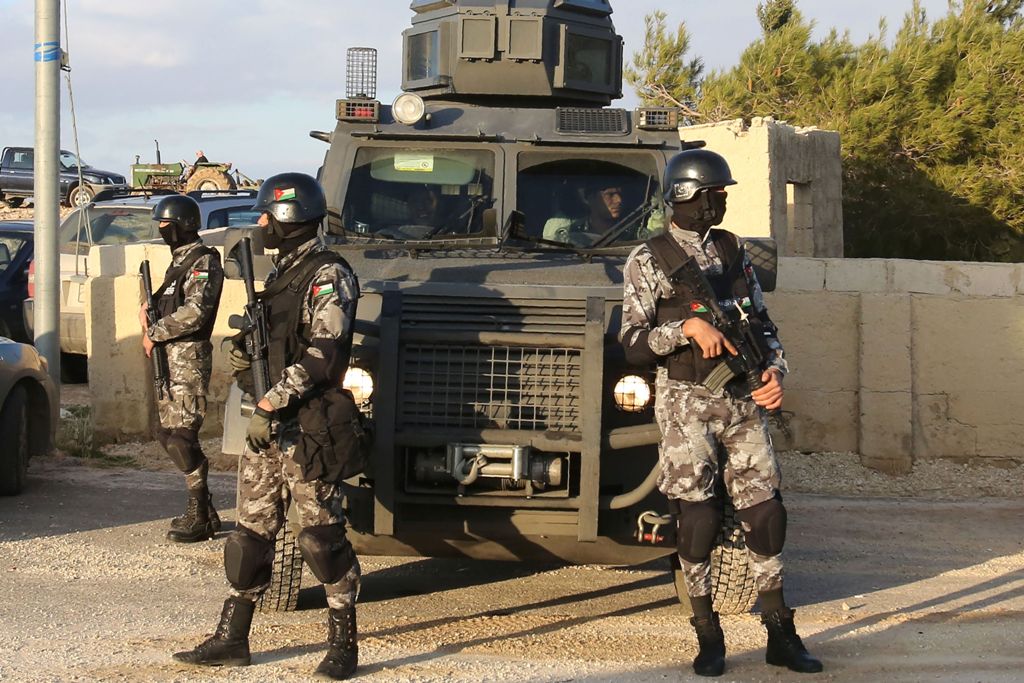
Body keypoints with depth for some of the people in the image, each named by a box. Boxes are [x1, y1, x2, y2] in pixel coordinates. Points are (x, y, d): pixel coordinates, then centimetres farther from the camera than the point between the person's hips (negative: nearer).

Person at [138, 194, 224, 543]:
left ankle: (199, 518, -8)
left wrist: (154, 333, -13)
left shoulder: (204, 262, -10)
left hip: (189, 357, -10)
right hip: (169, 357, 10)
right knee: (167, 432, 11)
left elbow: (195, 312, -21)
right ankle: (203, 508, 18)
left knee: (181, 435, -12)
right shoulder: (179, 260, 19)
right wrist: (149, 309, 2)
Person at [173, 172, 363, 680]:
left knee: (321, 534, -5)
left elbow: (322, 354, -21)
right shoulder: (281, 272, 17)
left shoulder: (328, 276, -11)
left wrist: (272, 404, -24)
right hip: (267, 423, 9)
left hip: (305, 426, -9)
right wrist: (242, 349, 4)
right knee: (252, 530, 11)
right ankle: (232, 638, 18)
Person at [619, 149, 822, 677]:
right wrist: (688, 327, -20)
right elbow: (632, 342, -7)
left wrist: (775, 370, -1)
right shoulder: (648, 260, -3)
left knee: (765, 512, 4)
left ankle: (780, 635, 14)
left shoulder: (733, 252, 12)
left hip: (743, 400, 5)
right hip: (687, 404, -4)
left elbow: (763, 322, 15)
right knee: (698, 517, -3)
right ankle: (708, 639, 8)